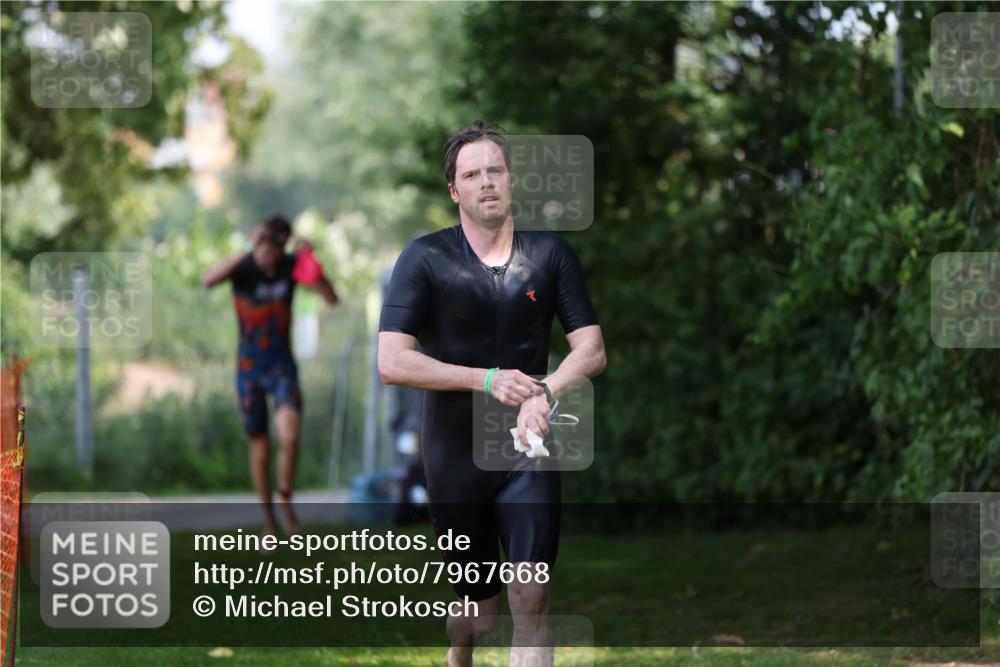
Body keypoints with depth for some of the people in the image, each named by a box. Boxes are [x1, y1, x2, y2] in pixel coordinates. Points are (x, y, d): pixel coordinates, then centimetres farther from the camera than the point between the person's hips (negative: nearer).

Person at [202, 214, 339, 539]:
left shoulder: (290, 265, -7)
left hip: (283, 368, 0)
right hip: (249, 369, 0)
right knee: (260, 450, 5)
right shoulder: (242, 266, -13)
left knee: (289, 437, -23)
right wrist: (249, 250, -44)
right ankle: (269, 521, 22)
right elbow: (208, 280, -35)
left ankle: (285, 498, 1)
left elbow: (332, 298, -13)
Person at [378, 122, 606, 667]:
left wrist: (544, 394, -19)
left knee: (530, 599, -12)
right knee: (478, 611, 12)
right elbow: (392, 362, -12)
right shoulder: (426, 258, -6)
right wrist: (488, 380, -17)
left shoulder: (550, 254, 1)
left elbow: (591, 351, 0)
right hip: (455, 457, -1)